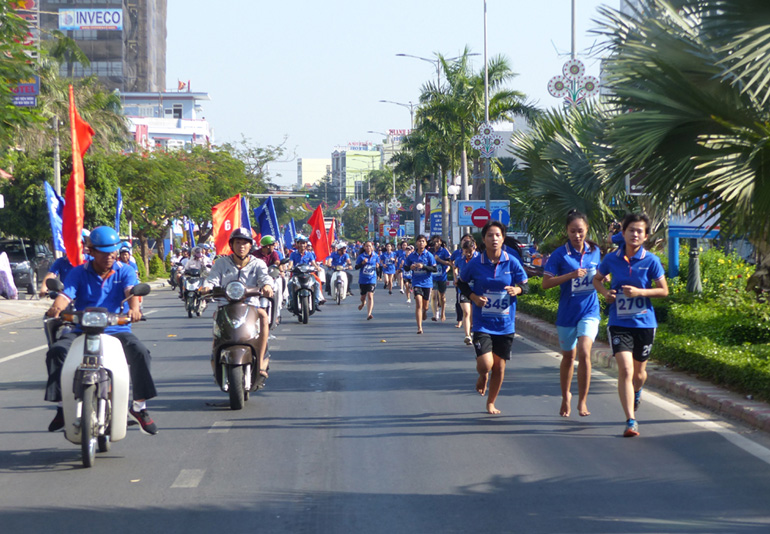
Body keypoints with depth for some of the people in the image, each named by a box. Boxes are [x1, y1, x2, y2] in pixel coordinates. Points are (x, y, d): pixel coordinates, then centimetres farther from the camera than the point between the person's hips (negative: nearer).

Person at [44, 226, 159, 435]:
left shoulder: (124, 271, 7)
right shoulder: (78, 273, 6)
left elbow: (132, 290, -13)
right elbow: (66, 294, -10)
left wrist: (134, 308, -37)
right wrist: (56, 308, -35)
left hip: (116, 329, 0)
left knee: (140, 352, -28)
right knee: (56, 351, -26)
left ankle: (139, 406, -15)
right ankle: (62, 405, -14)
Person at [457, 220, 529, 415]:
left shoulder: (512, 262, -4)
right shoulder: (475, 264, -6)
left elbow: (525, 285, 6)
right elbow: (462, 283, 9)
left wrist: (516, 290, -17)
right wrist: (473, 297, -8)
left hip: (505, 324, 2)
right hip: (482, 323, -2)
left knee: (499, 366, 7)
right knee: (485, 364, -16)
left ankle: (491, 402, 28)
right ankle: (483, 376, 22)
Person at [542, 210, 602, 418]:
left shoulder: (595, 251, 5)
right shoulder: (560, 254, -6)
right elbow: (546, 283, -11)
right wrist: (571, 275, -21)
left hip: (590, 309, 1)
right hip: (567, 311, -1)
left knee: (584, 352, -17)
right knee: (568, 357, 12)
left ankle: (582, 401, -9)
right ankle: (566, 397, 34)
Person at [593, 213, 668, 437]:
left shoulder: (650, 261, -6)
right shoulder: (612, 259, -2)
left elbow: (664, 290, 0)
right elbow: (597, 279, 15)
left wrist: (640, 292, -15)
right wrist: (605, 292, -6)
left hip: (644, 322, 1)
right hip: (619, 323, -1)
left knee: (639, 371, 16)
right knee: (625, 370, -15)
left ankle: (637, 393, 52)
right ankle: (631, 421, -14)